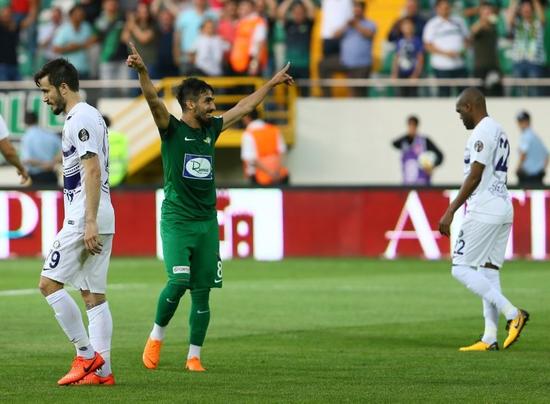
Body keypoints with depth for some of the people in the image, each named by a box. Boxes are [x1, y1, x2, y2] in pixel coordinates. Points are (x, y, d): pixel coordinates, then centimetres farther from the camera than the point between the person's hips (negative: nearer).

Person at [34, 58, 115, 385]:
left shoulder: (79, 119, -12)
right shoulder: (91, 115, 19)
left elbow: (93, 171, -20)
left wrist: (89, 222, -24)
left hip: (85, 218, -10)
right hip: (100, 218, 10)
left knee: (50, 283, -7)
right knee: (94, 294, 7)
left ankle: (87, 355, -6)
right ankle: (102, 370, 5)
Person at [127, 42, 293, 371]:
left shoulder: (211, 129, 13)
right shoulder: (172, 129, -3)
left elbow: (245, 107, 25)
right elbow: (154, 100, -20)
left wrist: (272, 83, 31)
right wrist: (142, 71, -37)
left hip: (207, 223, 5)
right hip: (177, 221, -5)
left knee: (202, 292, 3)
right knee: (179, 282, -18)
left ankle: (194, 357, 9)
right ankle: (157, 336, 5)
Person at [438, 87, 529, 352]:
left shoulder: (482, 132, -12)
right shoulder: (499, 131, 19)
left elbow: (475, 176, -17)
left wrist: (451, 211, -17)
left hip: (484, 211, -10)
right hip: (503, 209, 10)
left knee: (462, 269, -7)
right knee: (488, 271, 9)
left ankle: (512, 313, -15)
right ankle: (490, 338, 5)